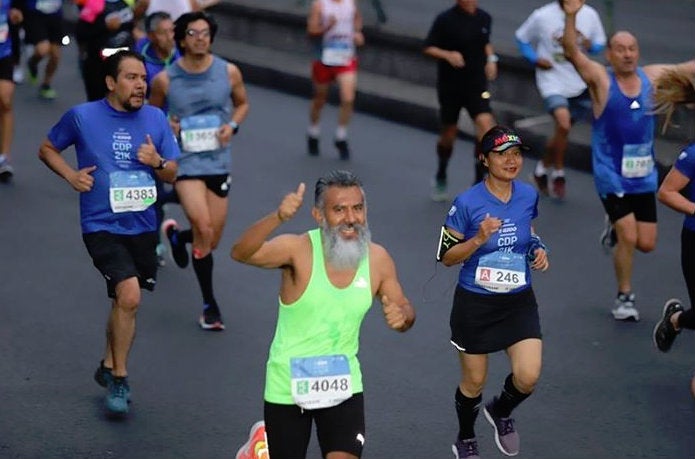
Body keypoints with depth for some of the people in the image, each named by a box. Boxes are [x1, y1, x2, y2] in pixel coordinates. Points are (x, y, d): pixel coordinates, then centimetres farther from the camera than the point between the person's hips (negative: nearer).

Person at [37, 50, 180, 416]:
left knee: (124, 301, 16)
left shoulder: (155, 119, 3)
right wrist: (70, 175, -7)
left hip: (142, 227, 5)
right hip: (102, 226, -4)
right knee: (129, 296, -20)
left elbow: (172, 173, 9)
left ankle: (108, 367, 40)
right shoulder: (82, 117, -6)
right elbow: (47, 149, 9)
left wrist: (157, 162, -13)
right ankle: (119, 381, -5)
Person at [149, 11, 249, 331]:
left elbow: (242, 104, 14)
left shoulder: (229, 72, -3)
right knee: (203, 232, -17)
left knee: (212, 241, 10)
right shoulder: (165, 80, -7)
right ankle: (209, 305, -1)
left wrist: (232, 125, -6)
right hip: (185, 161, -3)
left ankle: (176, 235, 46)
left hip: (218, 162, 3)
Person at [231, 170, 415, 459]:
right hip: (288, 385, -2)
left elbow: (404, 309, 7)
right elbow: (241, 253, -36)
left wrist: (401, 316, -18)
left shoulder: (377, 259, -8)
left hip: (342, 383, 2)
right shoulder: (299, 249, -19)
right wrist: (278, 217, -54)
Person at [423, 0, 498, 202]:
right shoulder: (445, 19, -11)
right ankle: (440, 178, 36)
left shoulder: (484, 18, 3)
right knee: (449, 132, 10)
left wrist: (491, 58, 3)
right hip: (450, 85, -2)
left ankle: (479, 181, -10)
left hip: (477, 84, 2)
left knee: (486, 125, -18)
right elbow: (429, 48, -7)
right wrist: (447, 55, -24)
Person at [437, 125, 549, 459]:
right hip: (475, 303, -3)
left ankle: (501, 412, 25)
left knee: (528, 377, -10)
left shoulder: (528, 195, -3)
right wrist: (479, 239, -26)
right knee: (474, 382, 10)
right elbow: (446, 256, -10)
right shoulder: (467, 202, -17)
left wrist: (538, 250, -3)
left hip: (518, 301, 3)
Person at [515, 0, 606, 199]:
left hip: (580, 84, 4)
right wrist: (535, 59, -10)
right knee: (563, 124, -23)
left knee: (561, 131, 13)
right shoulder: (542, 16, -10)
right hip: (553, 82, -4)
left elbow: (600, 42, 11)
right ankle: (558, 173, -3)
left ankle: (543, 167, 37)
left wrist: (591, 45, -12)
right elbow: (522, 37, 4)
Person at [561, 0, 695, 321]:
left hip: (644, 177, 5)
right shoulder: (600, 79, -10)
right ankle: (624, 298, 10)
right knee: (628, 237, -11)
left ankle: (616, 229, 39)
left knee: (646, 244, 5)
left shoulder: (653, 76, 2)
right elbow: (572, 53, -25)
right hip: (611, 176, -4)